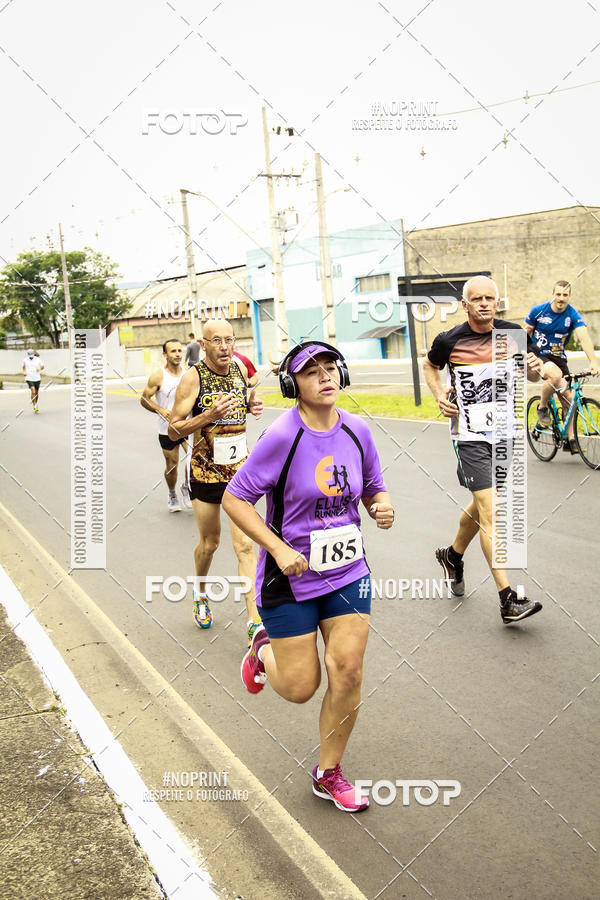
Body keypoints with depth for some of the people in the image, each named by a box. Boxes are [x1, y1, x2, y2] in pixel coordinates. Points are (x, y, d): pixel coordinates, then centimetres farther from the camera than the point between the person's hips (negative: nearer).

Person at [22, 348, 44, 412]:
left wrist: (40, 368, -16)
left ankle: (36, 405, 33)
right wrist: (24, 371, 4)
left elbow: (43, 366, 6)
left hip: (37, 378, 2)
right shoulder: (25, 360, 3)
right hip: (29, 378, -2)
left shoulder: (37, 359, 1)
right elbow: (24, 366, 21)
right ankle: (34, 406, -14)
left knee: (36, 393, 12)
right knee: (33, 391, -20)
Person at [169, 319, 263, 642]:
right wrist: (210, 415, -27)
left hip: (240, 470, 2)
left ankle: (254, 622, -3)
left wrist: (252, 407, -2)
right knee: (209, 542, 14)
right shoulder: (193, 377, -13)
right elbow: (174, 430, -12)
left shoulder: (240, 368, 0)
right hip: (205, 473, -2)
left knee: (245, 545, -5)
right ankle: (201, 590, 45)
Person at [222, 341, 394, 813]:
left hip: (348, 573, 4)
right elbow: (234, 498, -13)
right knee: (300, 687, 3)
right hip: (291, 579, -4)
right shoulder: (282, 437, -18)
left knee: (347, 673, 0)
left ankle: (329, 774, 23)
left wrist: (383, 506, -11)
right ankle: (265, 651, 38)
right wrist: (279, 548, -21)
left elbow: (373, 488, 13)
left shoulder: (357, 430, -2)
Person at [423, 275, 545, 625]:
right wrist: (439, 394, -5)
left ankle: (453, 555, 46)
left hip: (504, 432, 4)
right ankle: (508, 600, -12)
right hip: (470, 435, -4)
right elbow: (430, 365, 13)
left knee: (481, 506, 18)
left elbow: (530, 374, 13)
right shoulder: (449, 340, -8)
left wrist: (535, 368, -10)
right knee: (489, 512, -12)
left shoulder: (514, 333, 0)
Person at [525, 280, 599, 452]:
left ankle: (571, 440, 5)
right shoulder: (538, 310, -9)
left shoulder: (573, 315, -10)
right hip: (538, 355, -3)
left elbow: (584, 338, -23)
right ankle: (542, 407, -8)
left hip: (558, 358, 3)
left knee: (569, 398, -4)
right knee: (556, 375, -35)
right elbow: (525, 333, 3)